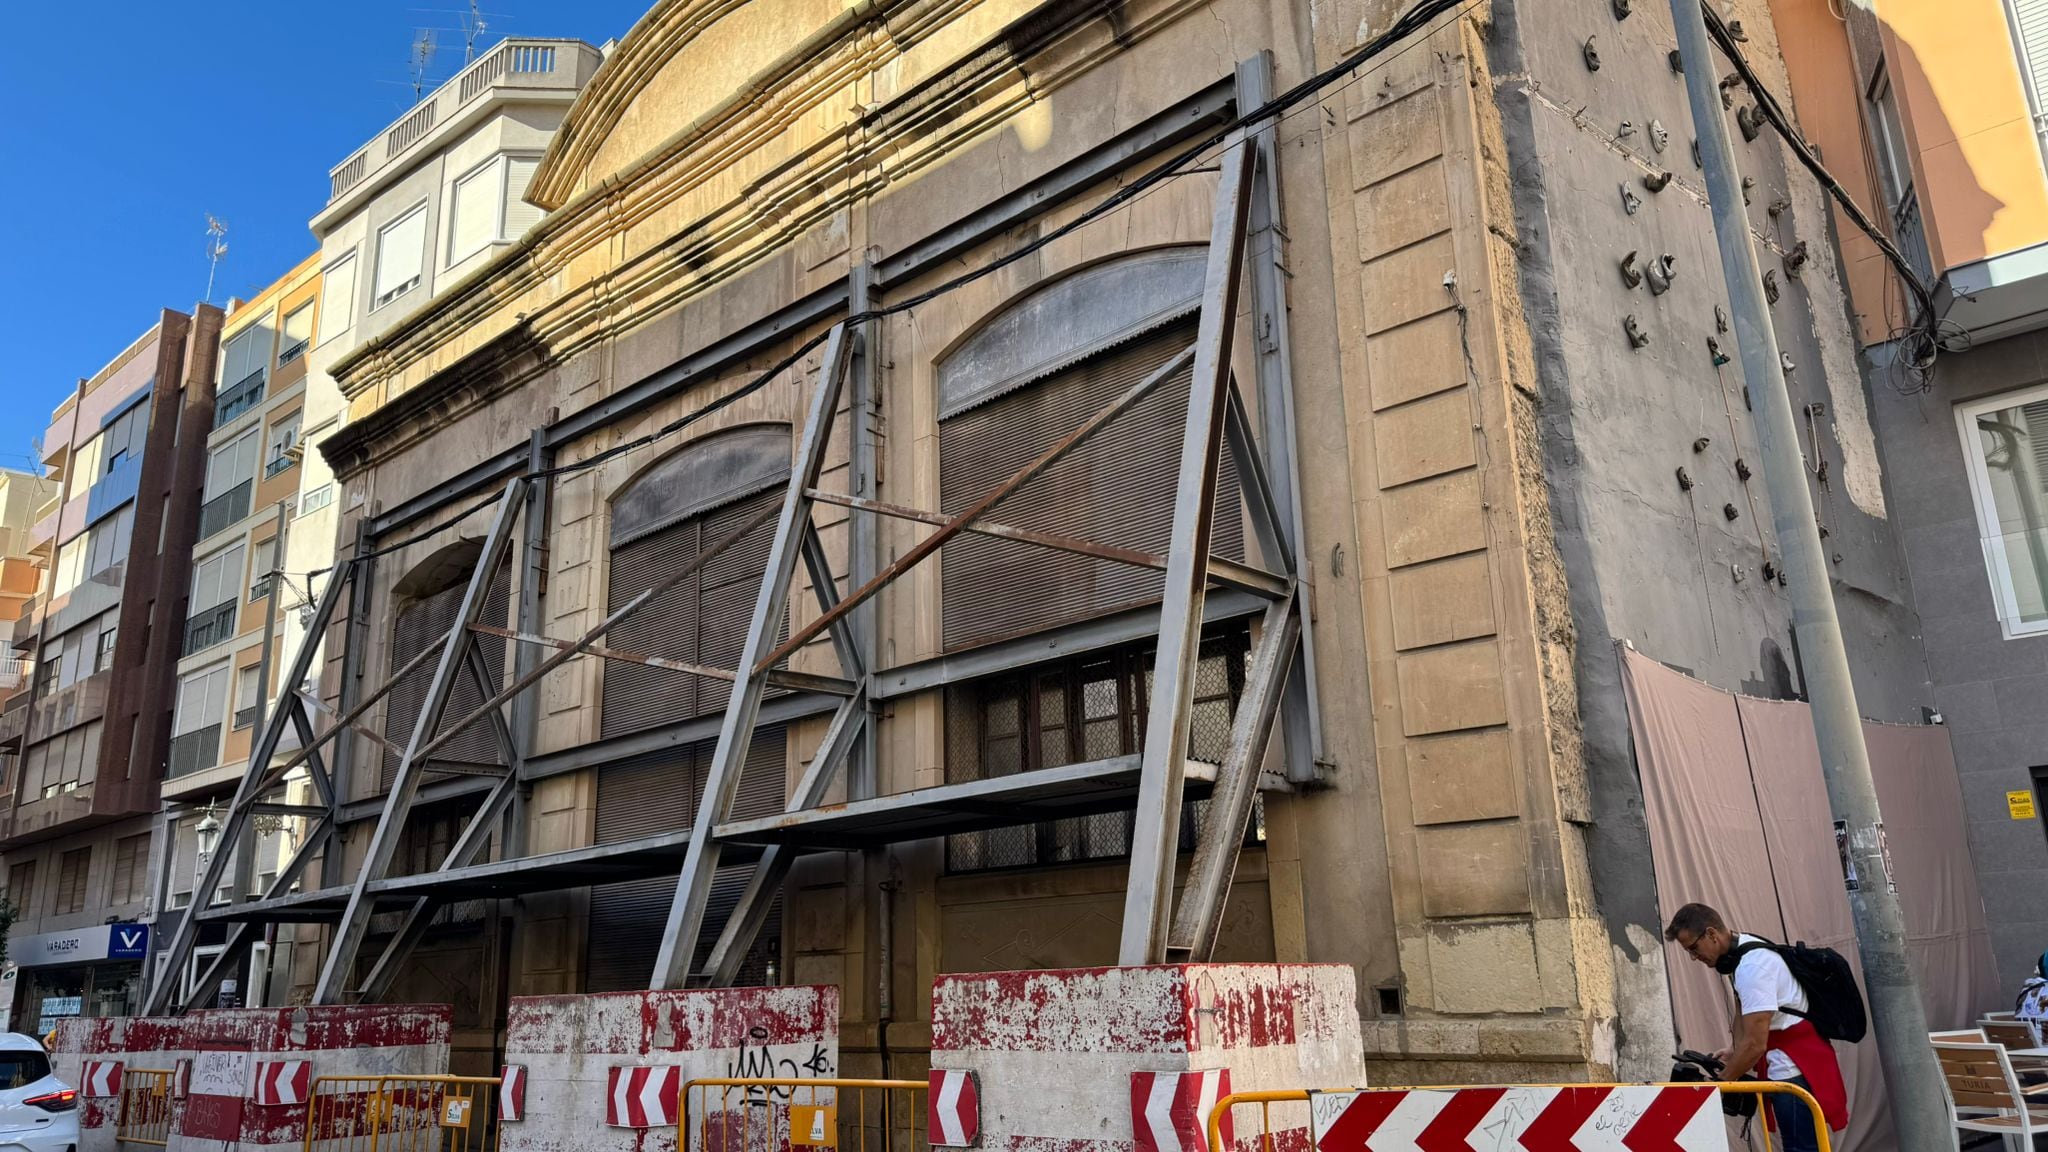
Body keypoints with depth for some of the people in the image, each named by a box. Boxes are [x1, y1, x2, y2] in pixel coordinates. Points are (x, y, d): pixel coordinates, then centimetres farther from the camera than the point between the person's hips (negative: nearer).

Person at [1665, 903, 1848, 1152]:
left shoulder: (1753, 966, -24)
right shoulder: (1739, 953, 7)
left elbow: (1755, 1043, -25)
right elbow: (1745, 1014, 18)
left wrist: (1719, 1084, -16)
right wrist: (1735, 1054, 2)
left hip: (1797, 1068, -10)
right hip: (1788, 1065, 10)